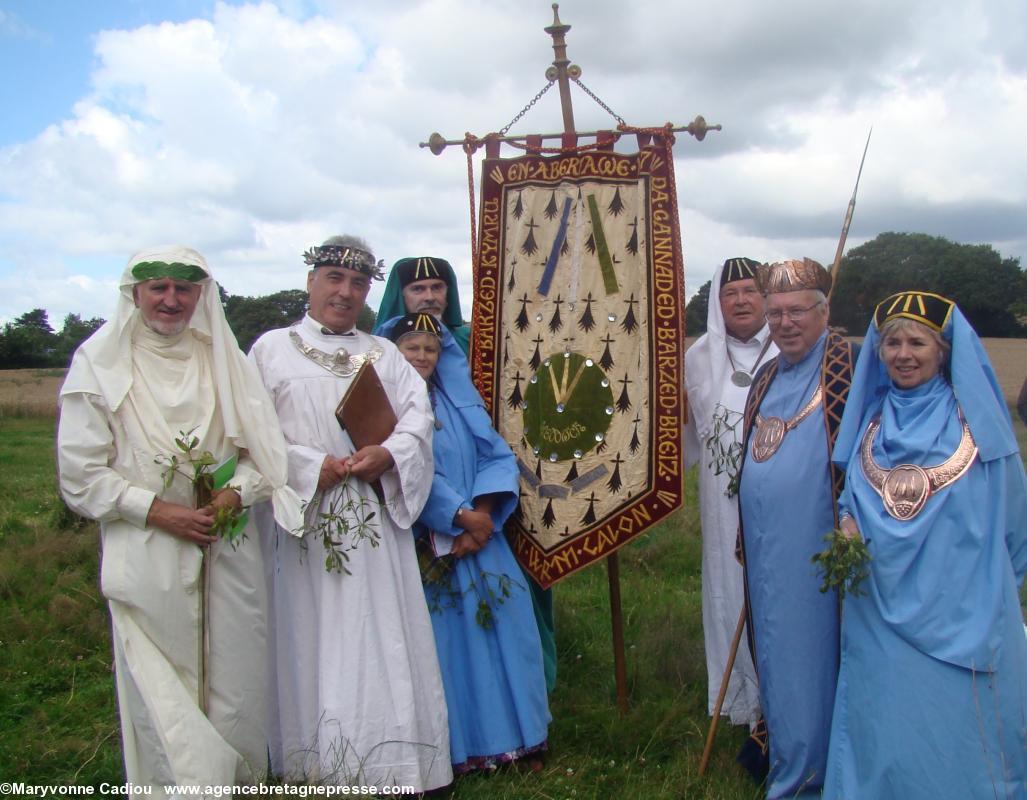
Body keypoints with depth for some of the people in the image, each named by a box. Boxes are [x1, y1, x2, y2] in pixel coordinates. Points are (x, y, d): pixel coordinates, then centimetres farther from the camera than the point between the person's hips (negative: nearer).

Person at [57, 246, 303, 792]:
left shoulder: (225, 360, 8)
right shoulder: (100, 363, -1)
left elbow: (264, 452, 8)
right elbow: (80, 474, -4)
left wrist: (235, 492, -10)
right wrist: (156, 509, -12)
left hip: (228, 551, 3)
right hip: (147, 557, -2)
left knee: (235, 682, 8)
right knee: (162, 699, 1)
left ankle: (240, 781, 25)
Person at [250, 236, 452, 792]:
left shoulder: (383, 353, 16)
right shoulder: (272, 348, 7)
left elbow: (418, 416, 4)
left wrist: (389, 453, -15)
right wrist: (313, 467, -13)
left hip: (374, 522, 2)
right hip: (303, 519, -2)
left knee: (380, 637, 3)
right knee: (311, 638, 2)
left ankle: (392, 762, 13)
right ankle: (313, 758, 14)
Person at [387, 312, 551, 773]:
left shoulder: (462, 400, 13)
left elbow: (497, 457, 5)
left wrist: (482, 513, -11)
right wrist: (461, 516, -15)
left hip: (479, 536, 5)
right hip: (422, 546, -4)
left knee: (499, 630, 6)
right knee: (439, 638, -2)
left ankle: (509, 737, 20)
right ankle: (449, 748, 11)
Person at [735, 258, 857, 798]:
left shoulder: (847, 367, -9)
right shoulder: (768, 376, 14)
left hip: (812, 548, -7)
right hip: (764, 547, 7)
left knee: (806, 656, 5)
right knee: (773, 651, 17)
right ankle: (778, 742, 33)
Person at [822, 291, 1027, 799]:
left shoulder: (976, 422, -2)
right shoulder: (870, 421, 9)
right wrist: (848, 526, -5)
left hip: (960, 617, -3)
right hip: (880, 612, 3)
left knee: (957, 734, 3)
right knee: (880, 730, 10)